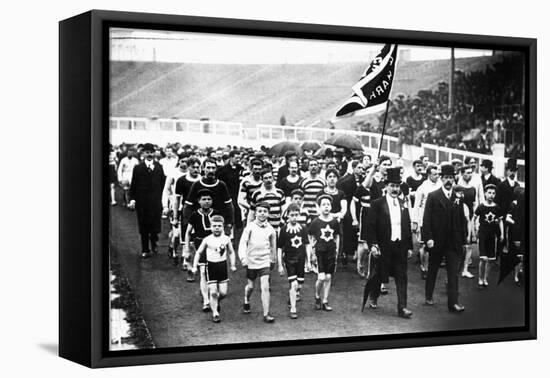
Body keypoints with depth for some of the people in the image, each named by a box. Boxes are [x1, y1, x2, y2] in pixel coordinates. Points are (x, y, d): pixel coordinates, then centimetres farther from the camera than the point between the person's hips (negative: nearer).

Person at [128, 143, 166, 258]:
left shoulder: (159, 167, 6)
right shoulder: (138, 168, 1)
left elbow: (162, 184, 5)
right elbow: (133, 185, 1)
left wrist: (161, 199, -1)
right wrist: (132, 199, -8)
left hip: (156, 201, 1)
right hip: (142, 202, -1)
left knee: (155, 224, 2)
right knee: (144, 227, 5)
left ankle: (154, 244, 28)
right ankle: (145, 250, 16)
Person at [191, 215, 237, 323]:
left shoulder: (226, 239, 0)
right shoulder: (207, 240, -4)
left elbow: (231, 252, 14)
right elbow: (199, 253, 6)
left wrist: (233, 265, 5)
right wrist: (194, 266, 0)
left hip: (222, 265, 2)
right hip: (211, 266, -2)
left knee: (223, 292, 1)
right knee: (213, 292, -6)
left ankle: (217, 301, 34)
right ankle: (215, 313, 6)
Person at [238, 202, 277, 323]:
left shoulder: (270, 229, 0)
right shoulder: (250, 227, -6)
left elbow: (273, 246, 14)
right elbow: (242, 243, -12)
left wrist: (273, 260, 23)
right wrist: (243, 258, -24)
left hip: (265, 262, 0)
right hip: (251, 261, 0)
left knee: (265, 287, -11)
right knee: (250, 286, 14)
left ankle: (266, 314, -8)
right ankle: (246, 302, 45)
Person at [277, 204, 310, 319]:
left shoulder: (303, 228, 1)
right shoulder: (284, 229, -7)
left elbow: (307, 245, 9)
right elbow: (279, 248, -3)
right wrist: (280, 265, -4)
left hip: (301, 260, 3)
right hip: (289, 260, -3)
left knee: (299, 285, 9)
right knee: (293, 284, -14)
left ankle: (294, 294, 44)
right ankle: (293, 310, -8)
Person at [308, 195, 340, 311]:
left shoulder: (334, 222, 3)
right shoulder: (316, 222, -4)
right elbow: (310, 238, 3)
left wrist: (336, 251, 11)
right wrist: (312, 253, 0)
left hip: (331, 253, 3)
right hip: (319, 252, -3)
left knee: (328, 278, 4)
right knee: (321, 278, -10)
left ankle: (325, 302, 14)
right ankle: (317, 297, 16)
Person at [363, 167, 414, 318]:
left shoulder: (403, 204, 9)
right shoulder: (378, 204, -5)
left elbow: (408, 226, 12)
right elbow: (371, 226, -8)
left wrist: (409, 247, 9)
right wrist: (373, 245, -16)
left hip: (400, 247, 4)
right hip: (383, 247, -4)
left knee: (401, 277, -1)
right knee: (379, 274, 9)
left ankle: (402, 307, 0)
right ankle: (373, 297, 35)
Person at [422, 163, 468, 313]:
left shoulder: (458, 198, 6)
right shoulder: (433, 196, -3)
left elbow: (462, 220, 8)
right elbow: (426, 219, -6)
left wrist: (463, 239, 4)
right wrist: (428, 238, -13)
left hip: (454, 242, 2)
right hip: (436, 241, -2)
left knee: (453, 272, -3)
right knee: (432, 270, 13)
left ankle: (453, 302, -5)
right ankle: (429, 296, 30)